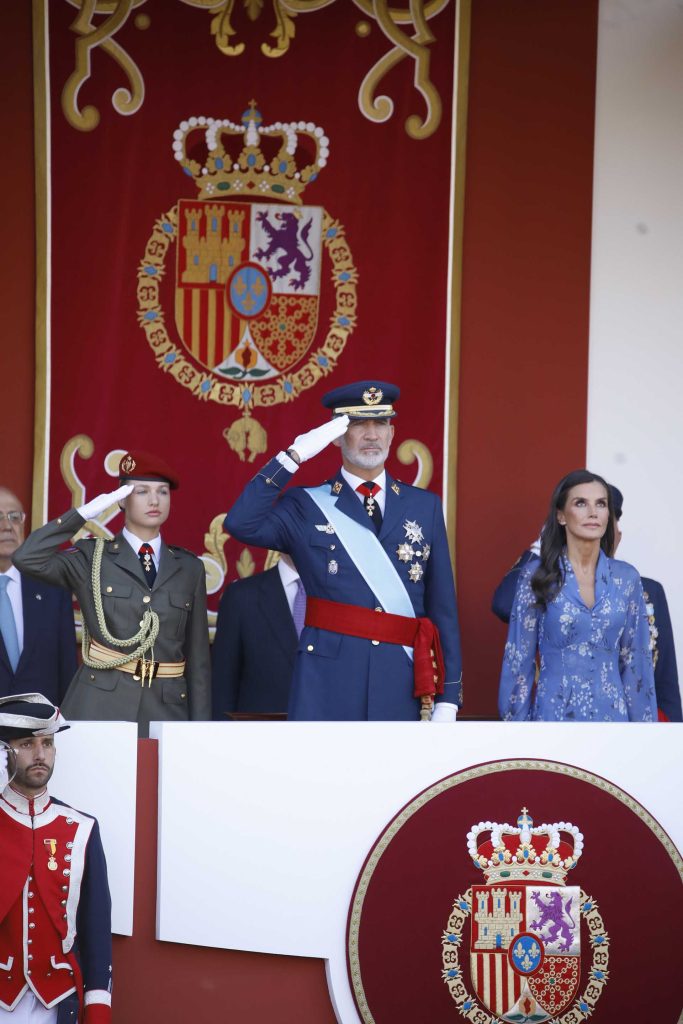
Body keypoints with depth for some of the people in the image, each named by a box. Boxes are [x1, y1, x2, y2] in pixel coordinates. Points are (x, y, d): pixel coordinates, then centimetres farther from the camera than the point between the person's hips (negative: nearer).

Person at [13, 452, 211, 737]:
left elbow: (198, 655, 11)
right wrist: (84, 513, -10)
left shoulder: (189, 568, 11)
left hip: (166, 710, 3)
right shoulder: (91, 557, 3)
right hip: (98, 707, -2)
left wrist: (201, 728, 5)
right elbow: (27, 558, -14)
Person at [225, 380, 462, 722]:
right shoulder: (307, 506, 5)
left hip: (401, 685, 2)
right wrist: (293, 456, -15)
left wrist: (448, 697, 5)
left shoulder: (425, 507, 12)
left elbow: (442, 607, 10)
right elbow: (242, 524, -15)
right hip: (327, 689, -2)